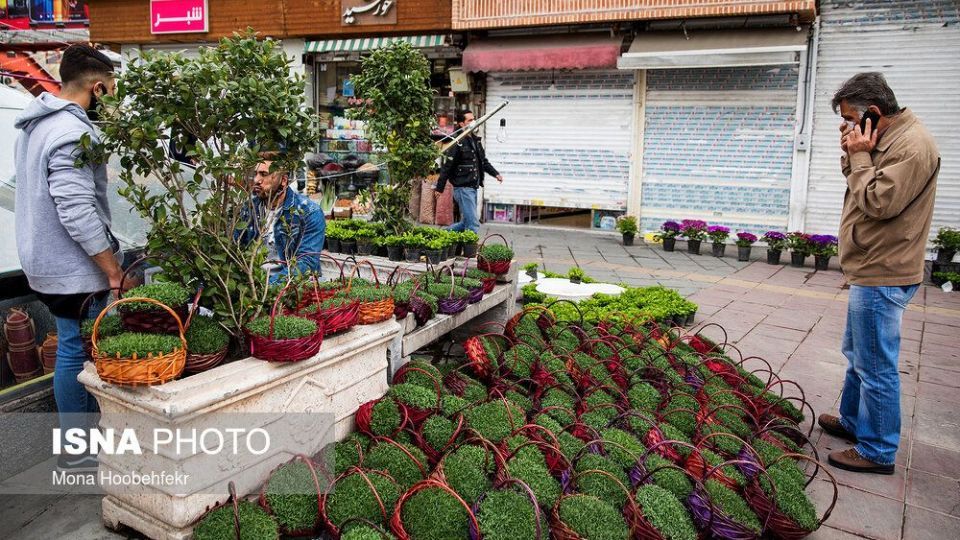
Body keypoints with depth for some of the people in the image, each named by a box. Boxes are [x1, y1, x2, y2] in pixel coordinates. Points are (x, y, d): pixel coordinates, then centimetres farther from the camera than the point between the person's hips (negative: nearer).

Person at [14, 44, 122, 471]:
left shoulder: (36, 125, 13)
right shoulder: (73, 133, -21)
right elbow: (78, 213, -26)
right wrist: (114, 271, -19)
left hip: (45, 263, 10)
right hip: (72, 270, -10)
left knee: (76, 347, 18)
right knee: (76, 351, 1)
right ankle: (76, 452, 14)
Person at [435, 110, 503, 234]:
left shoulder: (475, 140, 14)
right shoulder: (458, 142, -12)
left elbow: (484, 162, 23)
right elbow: (447, 167, -12)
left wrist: (496, 174, 9)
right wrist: (440, 188, -11)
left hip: (473, 188, 9)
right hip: (463, 188, -9)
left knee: (466, 223, 16)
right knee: (473, 224, -9)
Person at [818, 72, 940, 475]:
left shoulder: (912, 146, -19)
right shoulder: (887, 139, 12)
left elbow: (878, 203, -24)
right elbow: (862, 188, 14)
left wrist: (860, 157, -15)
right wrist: (852, 155, 0)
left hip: (882, 276, -11)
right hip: (872, 270, 11)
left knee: (876, 366, -2)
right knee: (857, 354, 23)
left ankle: (878, 452, 10)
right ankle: (852, 422, 39)